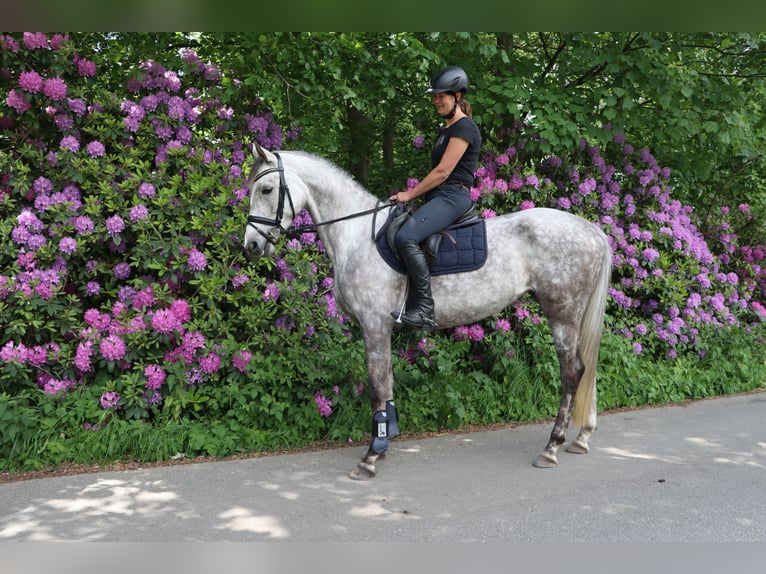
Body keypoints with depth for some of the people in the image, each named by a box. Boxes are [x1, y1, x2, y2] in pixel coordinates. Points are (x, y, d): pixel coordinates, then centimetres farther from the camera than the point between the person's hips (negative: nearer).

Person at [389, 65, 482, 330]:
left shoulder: (464, 127, -9)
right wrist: (412, 195, 16)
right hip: (438, 197, 11)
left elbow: (443, 171, -15)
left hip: (453, 197, -11)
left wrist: (409, 195, -10)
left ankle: (424, 310, -29)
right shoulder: (446, 129, 21)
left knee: (406, 237, -31)